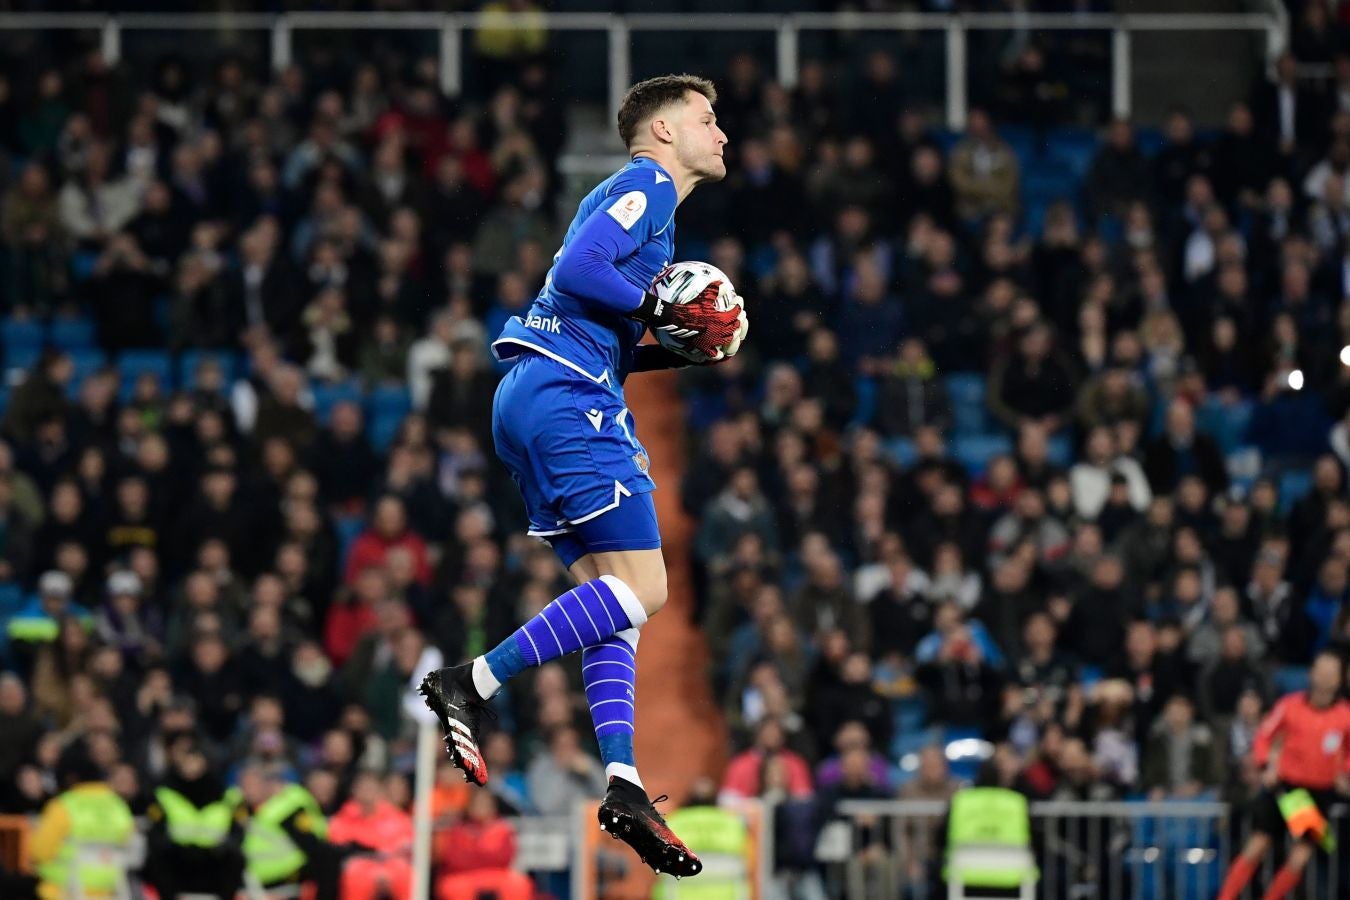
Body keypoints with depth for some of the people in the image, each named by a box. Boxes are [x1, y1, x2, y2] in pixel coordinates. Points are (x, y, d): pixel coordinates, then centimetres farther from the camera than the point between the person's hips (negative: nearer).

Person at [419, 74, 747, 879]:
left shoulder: (643, 198, 27)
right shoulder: (646, 186, -2)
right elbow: (577, 271, -18)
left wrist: (680, 348, 15)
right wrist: (667, 313, -13)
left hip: (536, 398, 11)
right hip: (566, 397, -11)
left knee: (611, 596, 4)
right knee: (641, 588, -14)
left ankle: (623, 784, -4)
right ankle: (473, 685, -16)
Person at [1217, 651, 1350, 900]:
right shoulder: (1290, 706, -5)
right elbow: (1264, 737, 6)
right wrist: (1266, 766, -9)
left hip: (1319, 793, 0)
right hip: (1284, 786, 0)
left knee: (1299, 860, -8)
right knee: (1255, 849, -4)